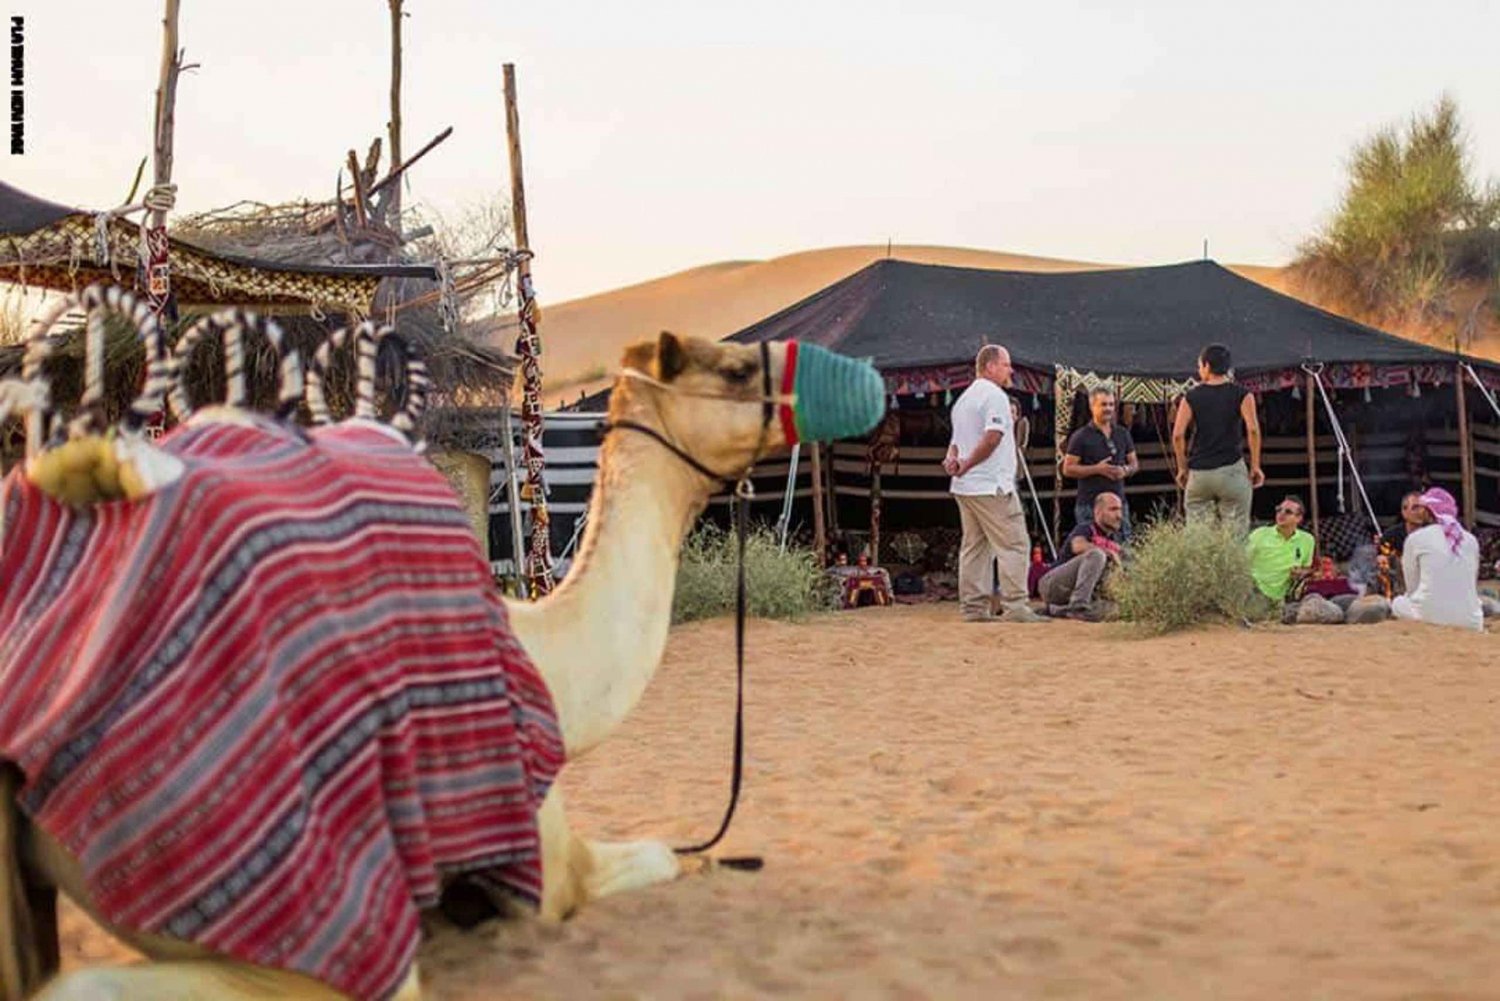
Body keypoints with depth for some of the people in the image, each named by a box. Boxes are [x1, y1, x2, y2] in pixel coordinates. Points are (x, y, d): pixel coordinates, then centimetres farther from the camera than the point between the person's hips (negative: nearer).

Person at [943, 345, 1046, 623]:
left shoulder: (963, 399, 20)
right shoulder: (995, 396, -10)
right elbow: (992, 438, -22)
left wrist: (953, 460, 0)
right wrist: (966, 465, -15)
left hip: (964, 486, 9)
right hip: (993, 486, -9)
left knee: (974, 547, 11)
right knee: (1013, 545, -6)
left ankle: (973, 606, 11)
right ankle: (1014, 606, -9)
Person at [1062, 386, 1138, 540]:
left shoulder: (1123, 434, 14)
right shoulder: (1081, 436, -1)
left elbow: (1134, 463, 20)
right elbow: (1068, 469, -5)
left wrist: (1125, 470, -4)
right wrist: (1097, 469, -15)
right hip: (1089, 503, -5)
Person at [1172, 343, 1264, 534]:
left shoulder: (1191, 397, 5)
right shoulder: (1242, 395, 3)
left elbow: (1178, 435, -1)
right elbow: (1253, 429, -8)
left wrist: (1182, 468, 9)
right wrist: (1255, 466, -1)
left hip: (1199, 473, 1)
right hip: (1231, 469, -1)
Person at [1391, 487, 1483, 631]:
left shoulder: (1415, 538, 2)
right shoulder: (1471, 540, 11)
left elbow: (1411, 586, 7)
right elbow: (1473, 585, 17)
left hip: (1430, 618, -3)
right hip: (1470, 623, 3)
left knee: (1398, 603, 28)